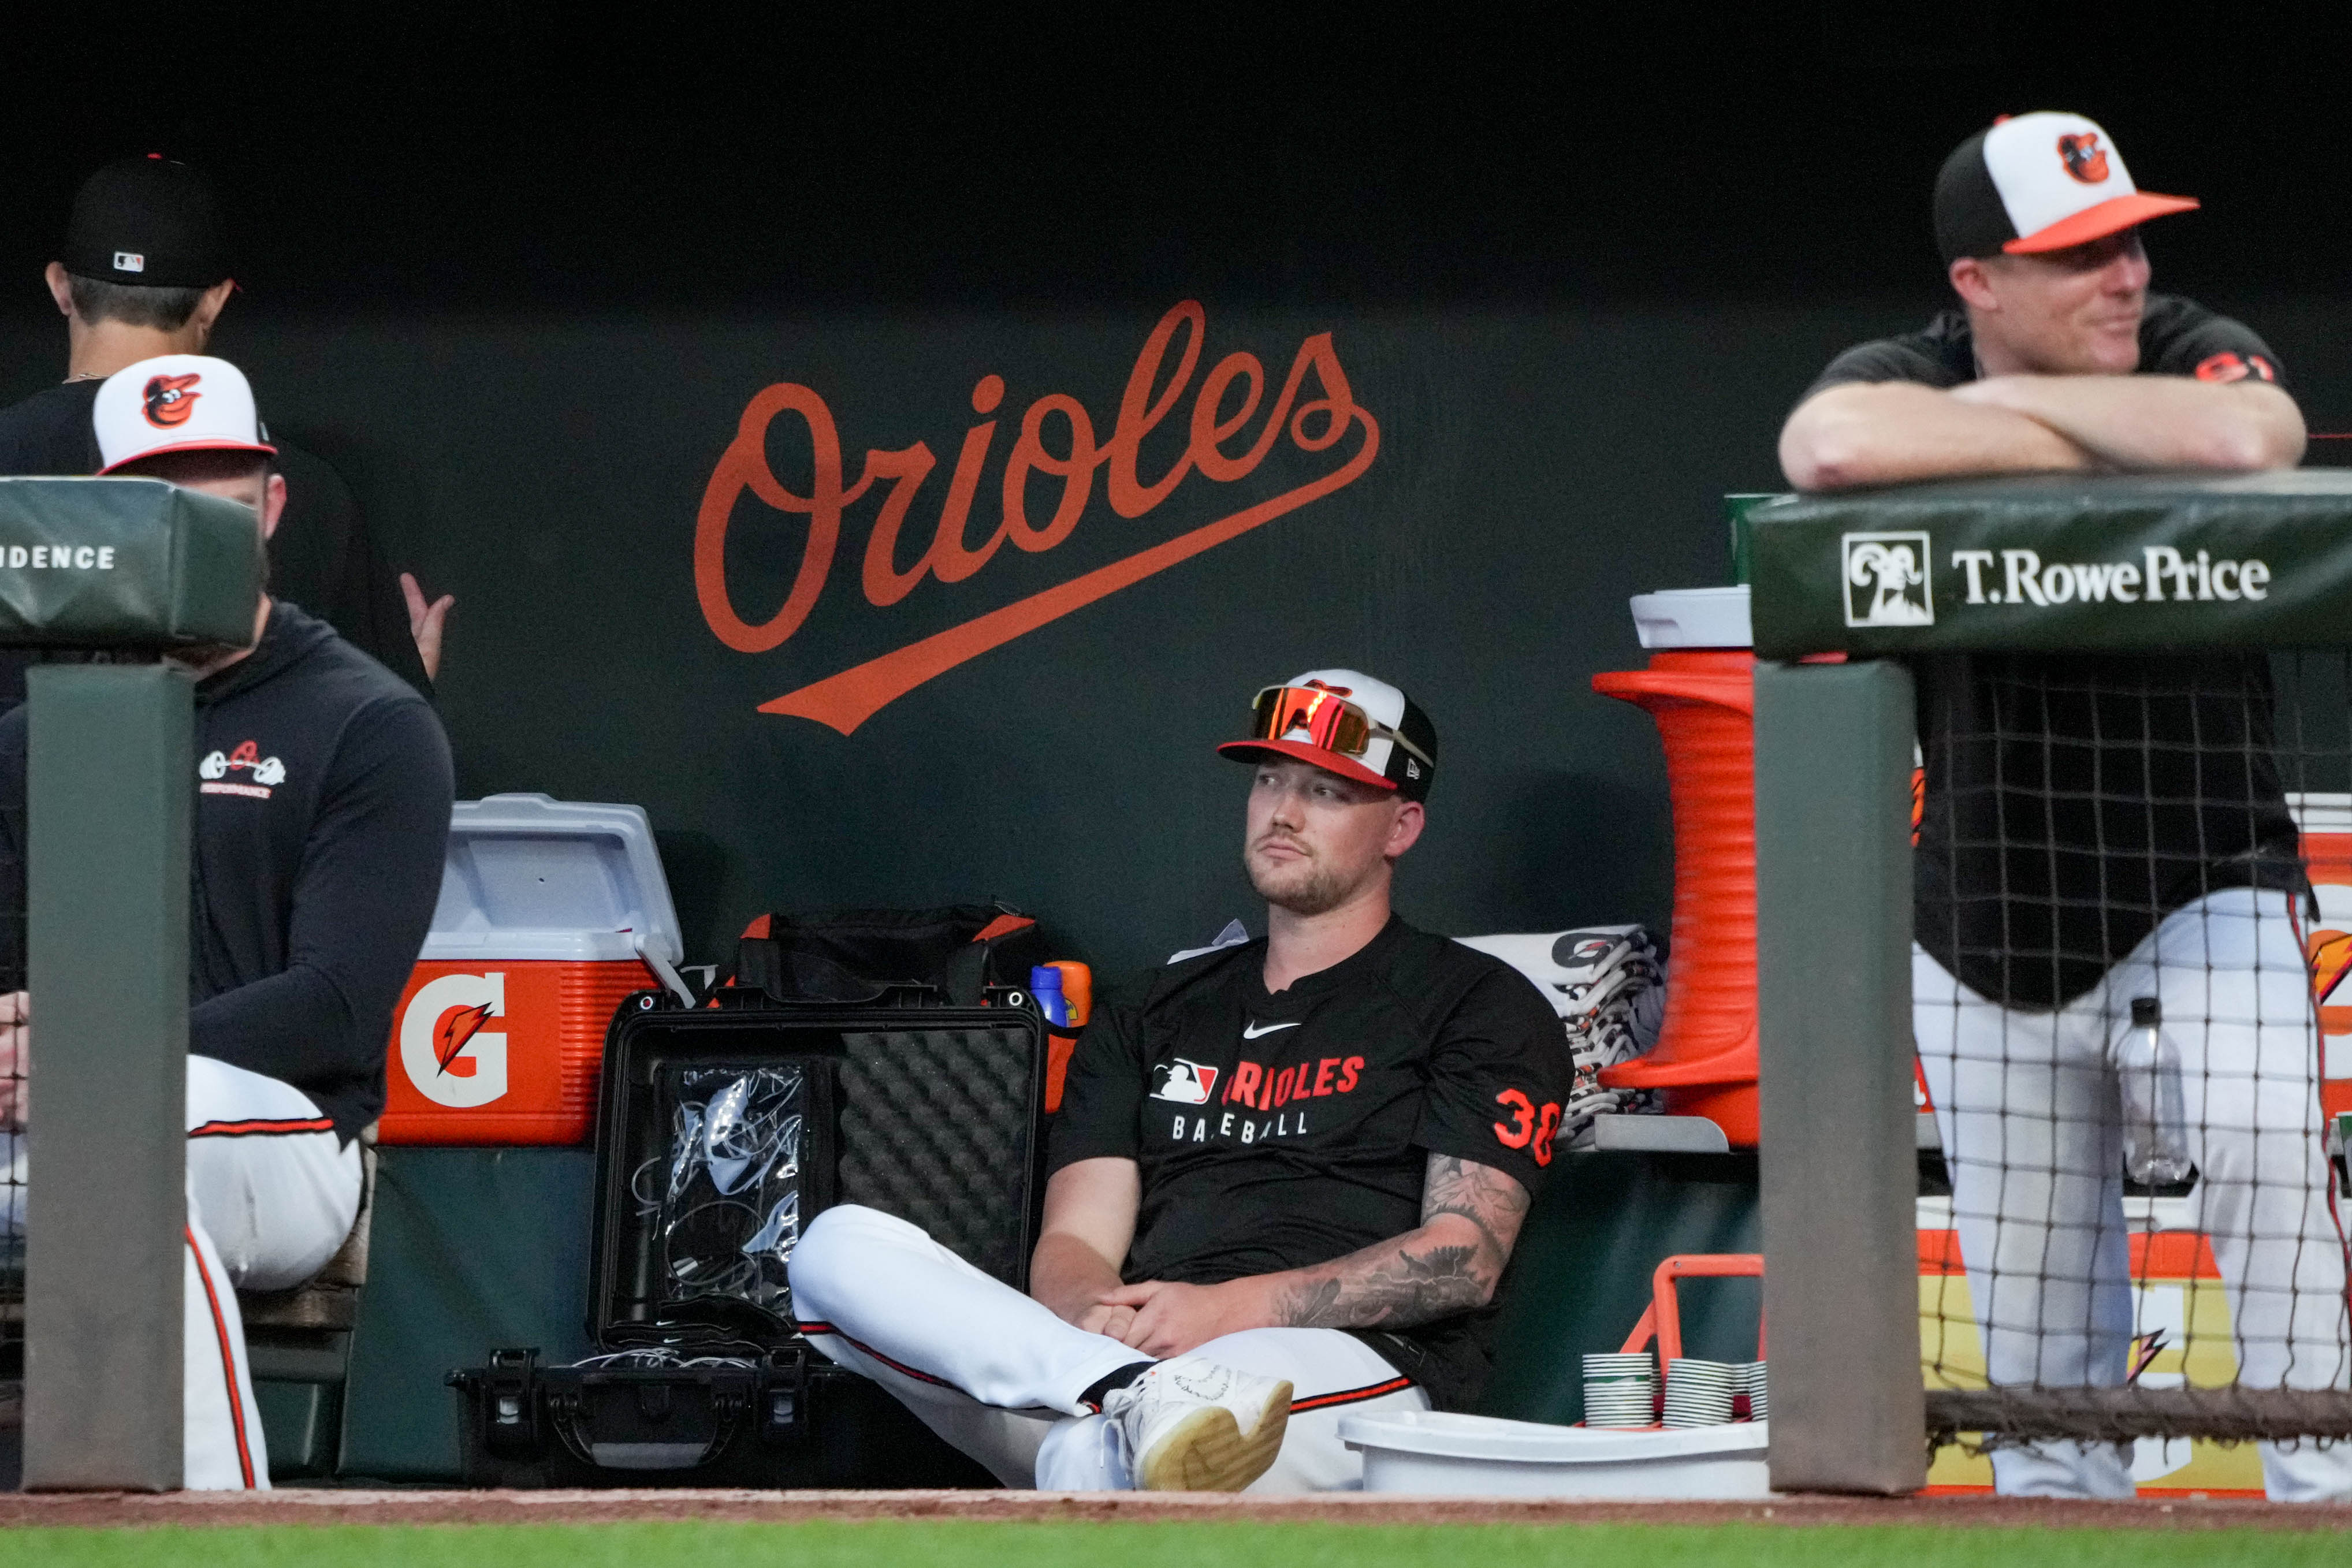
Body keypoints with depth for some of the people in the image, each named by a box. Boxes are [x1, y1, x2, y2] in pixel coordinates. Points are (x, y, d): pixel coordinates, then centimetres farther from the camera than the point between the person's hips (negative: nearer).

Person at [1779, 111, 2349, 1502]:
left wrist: (2020, 398, -16)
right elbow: (1832, 447, -28)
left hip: (2206, 887, -2)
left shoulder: (2200, 355, -2)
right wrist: (2091, 445, -20)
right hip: (1991, 924, 2)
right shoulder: (1906, 379, -2)